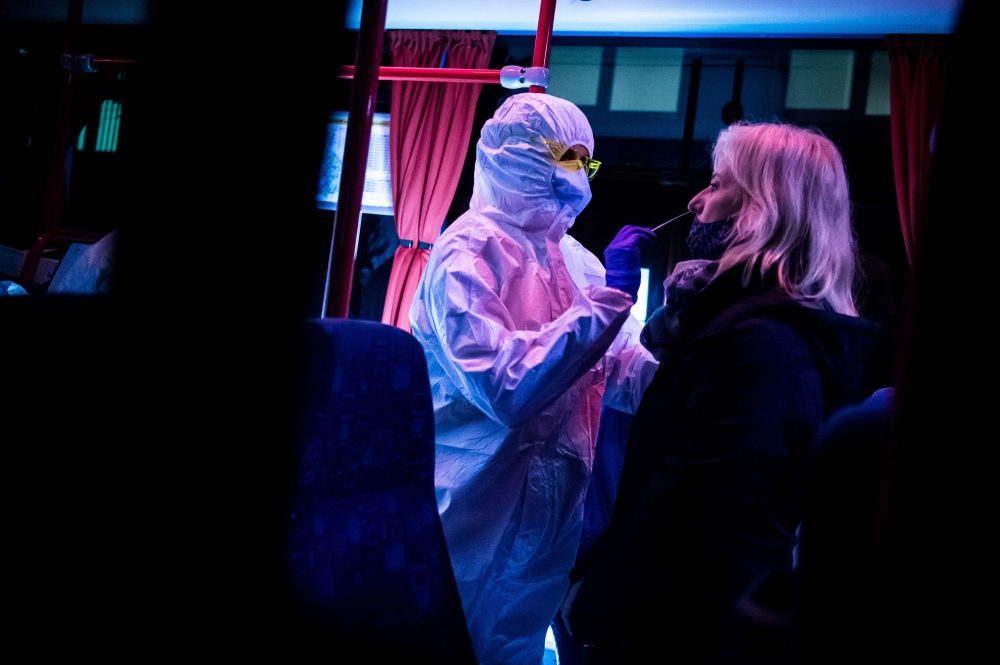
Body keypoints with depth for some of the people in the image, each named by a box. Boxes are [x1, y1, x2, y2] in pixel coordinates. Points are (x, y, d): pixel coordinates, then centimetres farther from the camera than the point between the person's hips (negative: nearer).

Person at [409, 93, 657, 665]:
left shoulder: (571, 256, 7)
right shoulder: (469, 254, -17)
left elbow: (621, 367, 5)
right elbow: (505, 389, -30)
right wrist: (607, 298, -28)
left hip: (551, 516, 7)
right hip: (481, 518, -7)